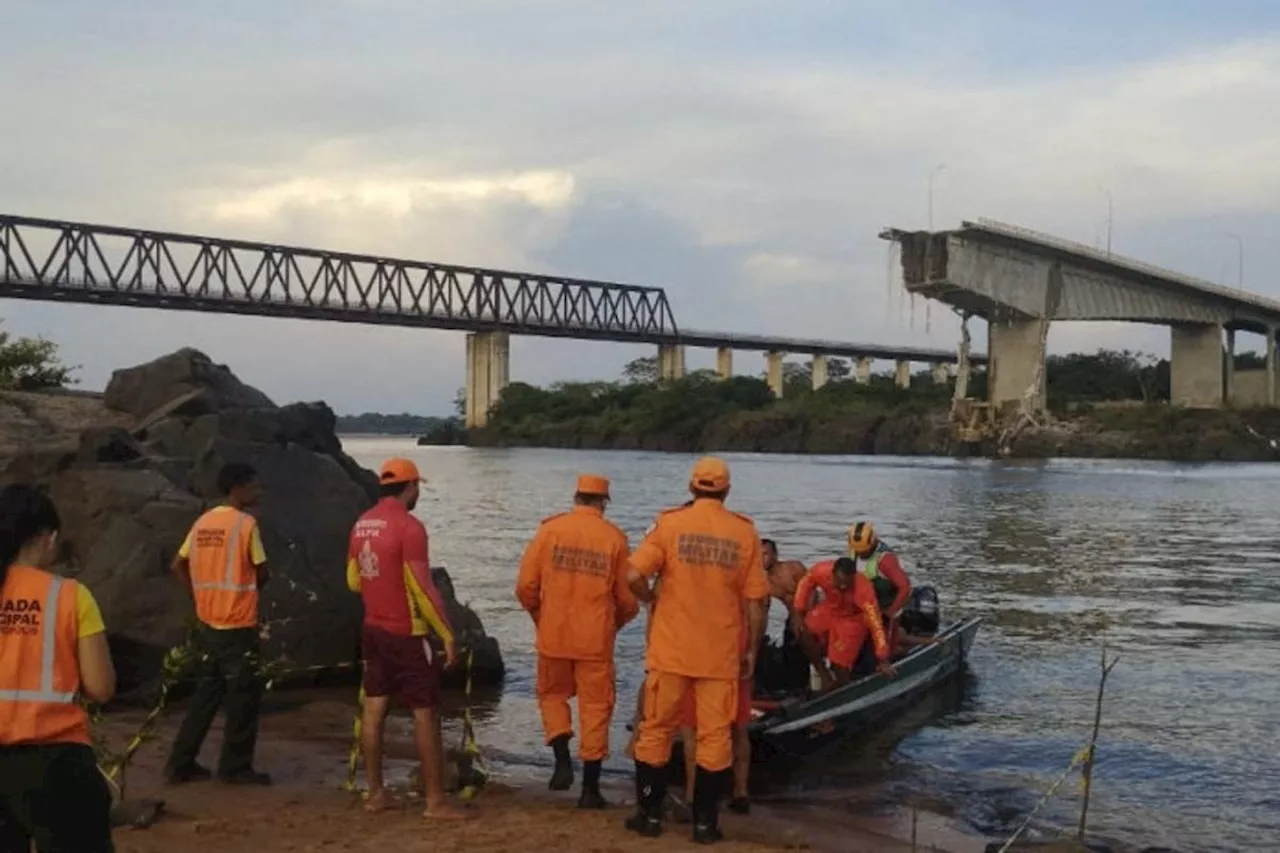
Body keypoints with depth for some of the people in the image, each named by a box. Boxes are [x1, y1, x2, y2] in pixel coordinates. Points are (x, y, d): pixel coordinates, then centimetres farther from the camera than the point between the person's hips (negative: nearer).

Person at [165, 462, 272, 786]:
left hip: (206, 624, 7)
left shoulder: (203, 522, 8)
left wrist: (202, 594, 12)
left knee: (205, 696, 16)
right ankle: (235, 768, 12)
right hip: (238, 627, -7)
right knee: (243, 699, 5)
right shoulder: (245, 523, -13)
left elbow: (178, 566, 12)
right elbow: (262, 574, -8)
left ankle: (180, 765, 17)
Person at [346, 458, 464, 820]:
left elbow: (353, 580, 15)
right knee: (426, 714, -1)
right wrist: (448, 635, -13)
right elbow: (423, 589, -19)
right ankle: (435, 800, 2)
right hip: (407, 634, -8)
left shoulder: (362, 524, 6)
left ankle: (376, 793, 16)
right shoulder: (409, 526, -18)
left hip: (373, 629, 8)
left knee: (373, 709, 10)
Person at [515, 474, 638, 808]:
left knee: (552, 694, 22)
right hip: (596, 639, -1)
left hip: (553, 635, 1)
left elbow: (525, 586, -3)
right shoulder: (615, 538, -3)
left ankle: (563, 760, 4)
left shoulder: (550, 529, -3)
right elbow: (628, 600, 0)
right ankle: (590, 789, 11)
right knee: (595, 707, 8)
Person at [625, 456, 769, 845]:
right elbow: (755, 599, -1)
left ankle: (650, 814, 17)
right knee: (714, 735, 8)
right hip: (721, 653, 1)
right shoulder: (745, 532, -1)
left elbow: (634, 575, -14)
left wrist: (651, 599, 7)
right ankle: (705, 821, 11)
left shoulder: (670, 522, -4)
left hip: (671, 648, 0)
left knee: (657, 729, 12)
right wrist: (752, 649, 9)